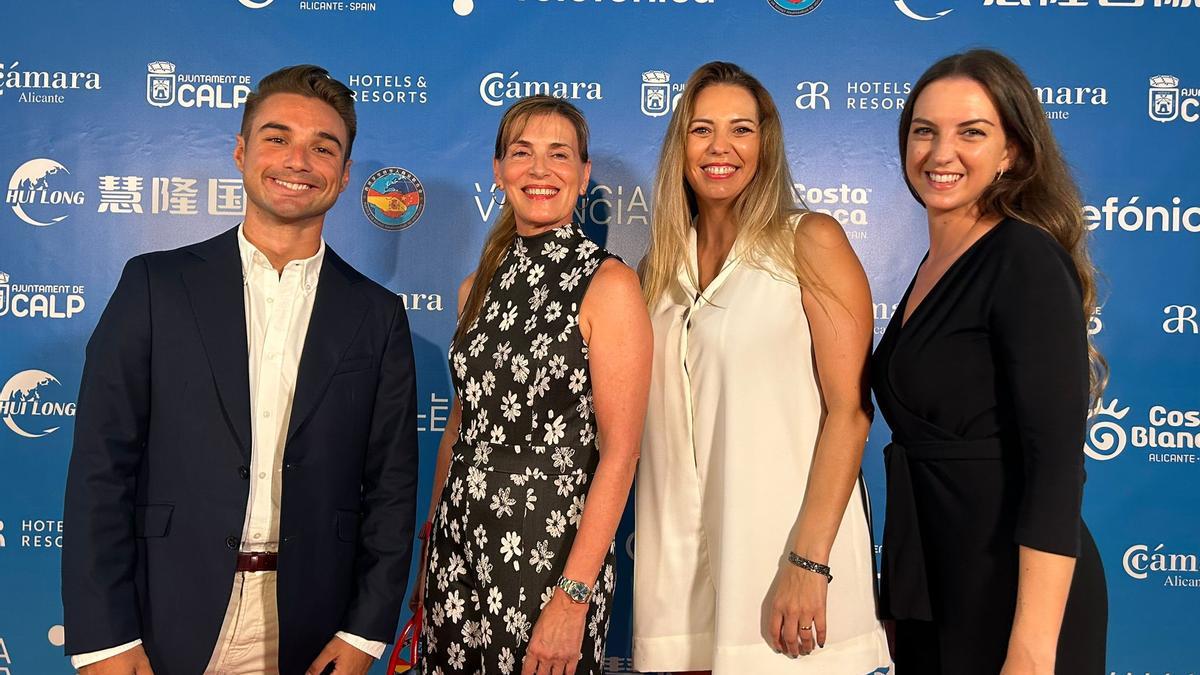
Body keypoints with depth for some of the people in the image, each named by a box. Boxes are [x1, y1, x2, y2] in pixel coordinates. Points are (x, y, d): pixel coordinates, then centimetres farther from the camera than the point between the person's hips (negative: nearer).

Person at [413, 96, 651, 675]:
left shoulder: (609, 284, -11)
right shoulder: (479, 286, 8)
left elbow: (619, 452, -15)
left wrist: (573, 597, -19)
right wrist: (431, 550, 13)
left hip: (551, 548, -5)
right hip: (459, 541, 6)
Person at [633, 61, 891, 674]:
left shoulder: (810, 240, -5)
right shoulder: (660, 266, 10)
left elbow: (849, 408, -11)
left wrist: (809, 561, -18)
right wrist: (653, 546, 8)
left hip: (782, 546, -4)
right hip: (678, 552, 5)